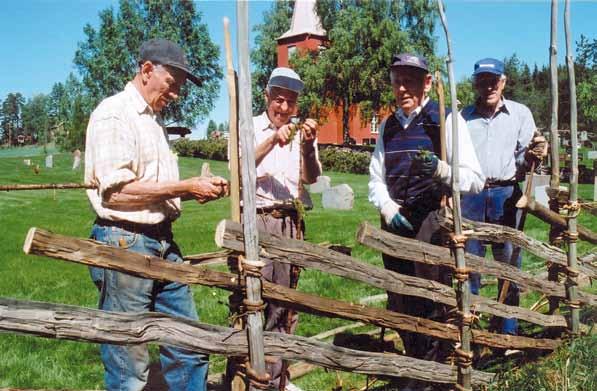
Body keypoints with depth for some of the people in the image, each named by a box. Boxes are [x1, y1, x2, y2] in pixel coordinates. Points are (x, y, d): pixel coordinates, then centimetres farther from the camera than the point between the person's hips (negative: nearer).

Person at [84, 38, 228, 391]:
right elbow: (117, 189, -19)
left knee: (189, 348, 12)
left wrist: (198, 190, 6)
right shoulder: (114, 114, -9)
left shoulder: (154, 118, 19)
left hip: (163, 242, 9)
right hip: (125, 242, -9)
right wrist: (186, 187, -15)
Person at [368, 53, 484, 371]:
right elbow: (376, 180, 11)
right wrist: (389, 209, -8)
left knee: (431, 308, -4)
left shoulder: (446, 121, -5)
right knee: (399, 306, 16)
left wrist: (440, 169, -27)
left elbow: (475, 179, -9)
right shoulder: (388, 126, 12)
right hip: (395, 227, 6)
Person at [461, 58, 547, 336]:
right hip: (470, 195, 1)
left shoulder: (520, 113, 9)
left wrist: (532, 155, -16)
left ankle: (508, 330, 13)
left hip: (506, 194, -1)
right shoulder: (462, 116, 12)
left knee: (508, 262, 3)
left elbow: (522, 162, 6)